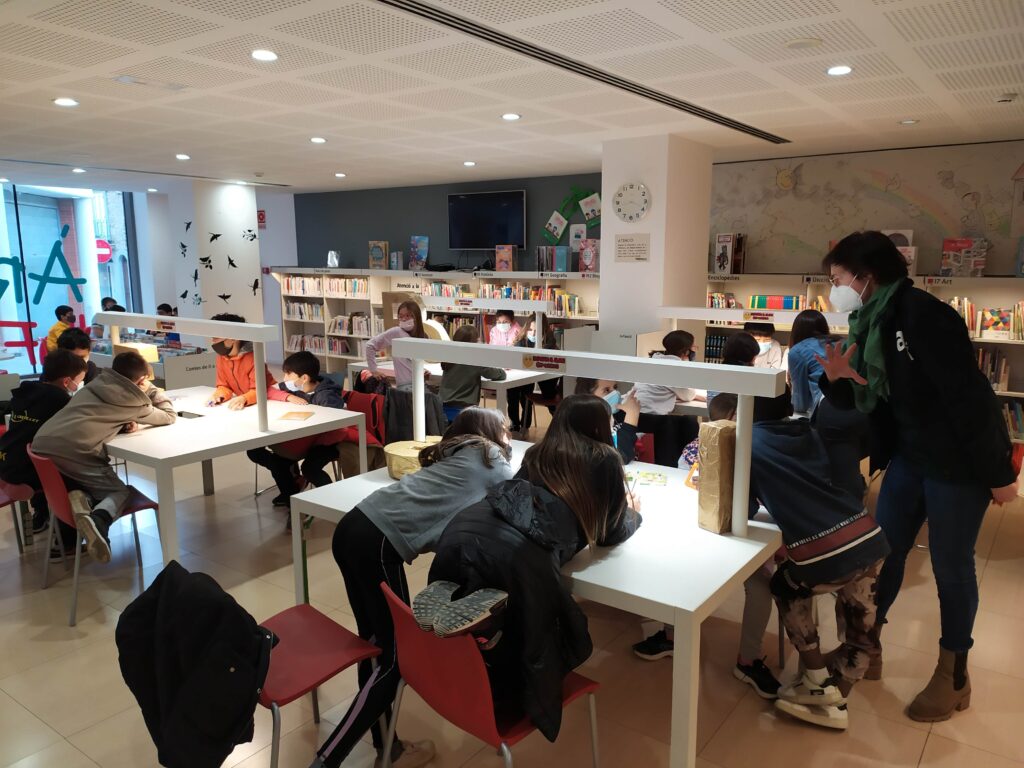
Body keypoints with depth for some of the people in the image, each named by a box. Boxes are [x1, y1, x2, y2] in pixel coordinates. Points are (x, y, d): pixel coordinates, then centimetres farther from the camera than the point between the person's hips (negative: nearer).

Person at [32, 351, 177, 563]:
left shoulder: (96, 383, 22)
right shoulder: (133, 401, 8)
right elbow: (169, 416, 24)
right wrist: (152, 389, 37)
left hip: (42, 444, 6)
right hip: (75, 452, -6)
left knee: (70, 482, 32)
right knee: (122, 492, 13)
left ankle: (72, 497, -3)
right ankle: (99, 519, -19)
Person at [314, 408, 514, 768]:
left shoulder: (454, 454, 28)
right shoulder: (488, 456, 11)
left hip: (354, 527, 9)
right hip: (379, 542, -8)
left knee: (375, 643, 16)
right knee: (394, 657, 0)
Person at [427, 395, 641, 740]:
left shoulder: (537, 452, 33)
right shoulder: (604, 459, 19)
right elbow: (611, 533, 30)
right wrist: (632, 513, 53)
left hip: (463, 531, 7)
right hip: (518, 555, -6)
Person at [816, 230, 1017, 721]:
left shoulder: (921, 314, -22)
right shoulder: (872, 324, 4)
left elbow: (970, 395, -23)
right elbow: (863, 402, 10)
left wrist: (998, 473, -19)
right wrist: (837, 379, -11)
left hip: (959, 463, -8)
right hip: (909, 457, 8)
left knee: (950, 567, 5)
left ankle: (954, 675, 24)